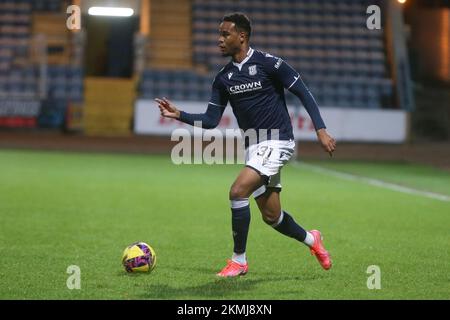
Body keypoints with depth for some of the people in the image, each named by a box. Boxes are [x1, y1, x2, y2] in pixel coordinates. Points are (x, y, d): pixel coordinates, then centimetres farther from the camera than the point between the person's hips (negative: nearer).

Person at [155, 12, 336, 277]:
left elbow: (304, 93, -8)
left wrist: (321, 130, -16)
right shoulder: (223, 78, 7)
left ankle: (239, 260, -7)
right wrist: (178, 114, -7)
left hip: (277, 141, -7)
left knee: (238, 191, -22)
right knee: (271, 216, 12)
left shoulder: (269, 63, -11)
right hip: (254, 147, 7)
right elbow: (211, 120, 6)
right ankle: (311, 240, 40)